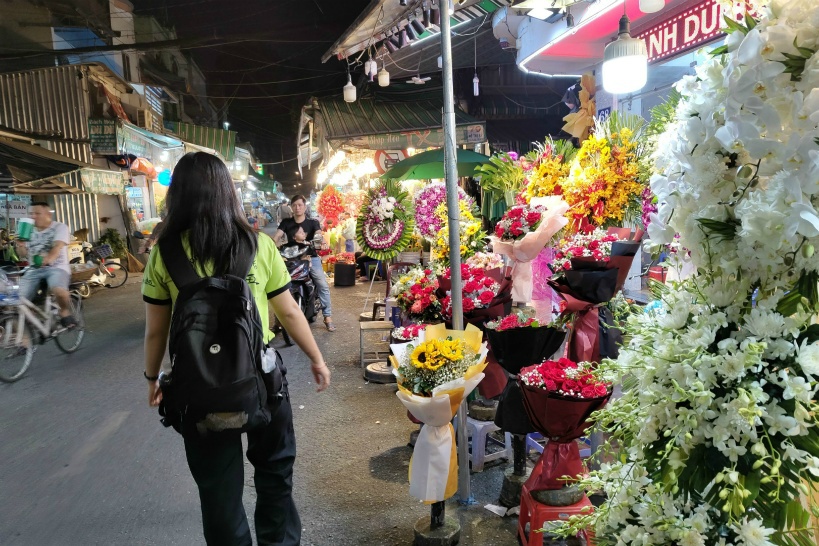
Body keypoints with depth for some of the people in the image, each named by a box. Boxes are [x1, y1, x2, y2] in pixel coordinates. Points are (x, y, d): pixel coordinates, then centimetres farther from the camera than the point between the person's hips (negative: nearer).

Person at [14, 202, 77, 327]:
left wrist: (49, 258, -39)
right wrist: (20, 246, -10)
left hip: (57, 268, -5)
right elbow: (23, 255, 14)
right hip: (34, 270, 5)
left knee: (58, 290, -36)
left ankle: (65, 312, -7)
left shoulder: (59, 227, 0)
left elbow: (58, 246, -18)